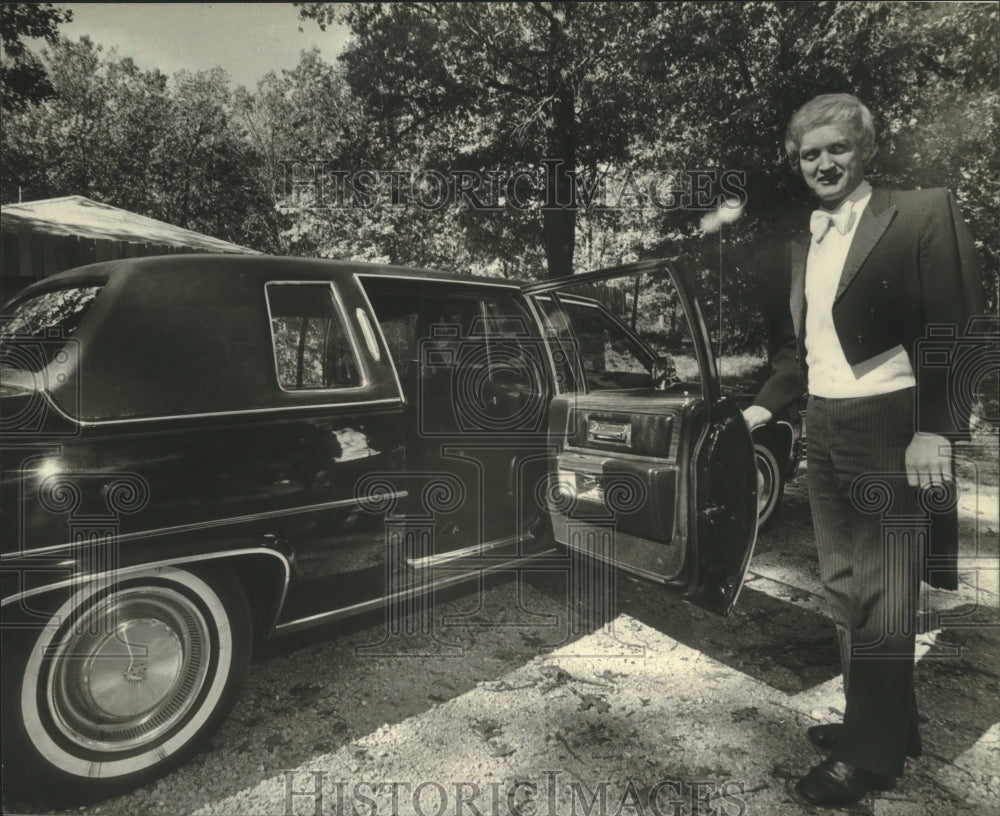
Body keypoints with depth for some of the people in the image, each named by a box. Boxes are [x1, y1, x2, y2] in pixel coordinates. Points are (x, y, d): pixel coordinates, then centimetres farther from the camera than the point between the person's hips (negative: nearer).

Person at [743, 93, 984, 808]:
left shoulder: (922, 214, -6)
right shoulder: (802, 246, 14)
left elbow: (956, 328, -12)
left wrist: (934, 430, -17)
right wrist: (764, 407, 7)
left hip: (889, 429, -7)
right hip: (825, 431, 7)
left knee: (882, 599, 3)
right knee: (845, 590, 16)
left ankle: (873, 755, 20)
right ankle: (881, 724, 35)